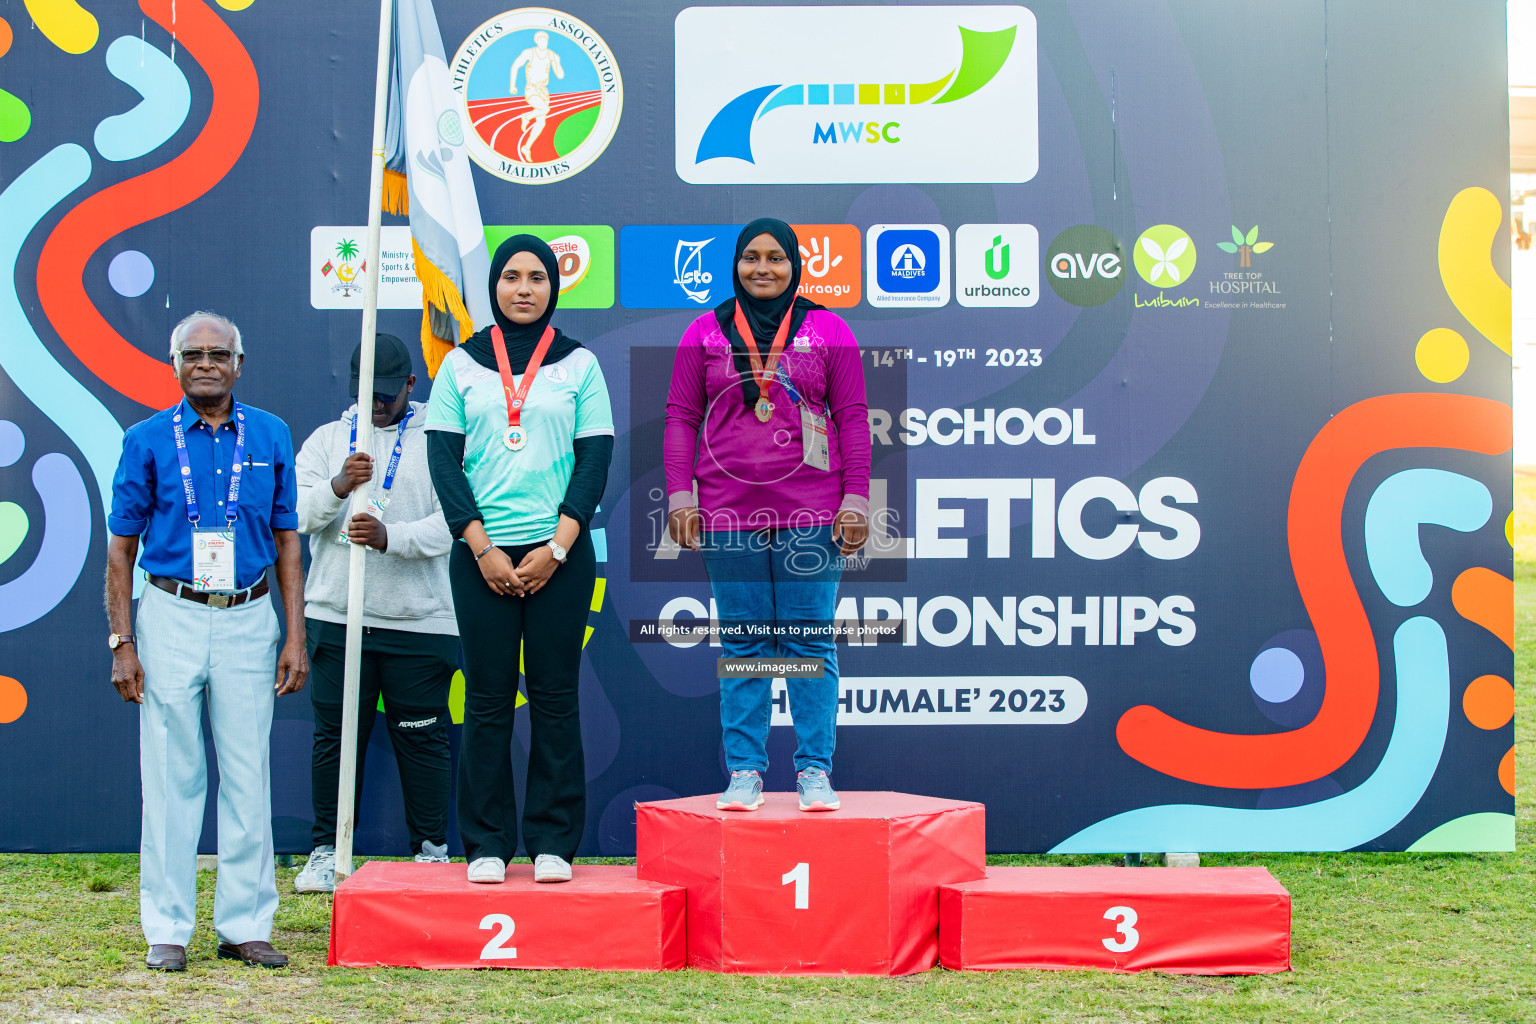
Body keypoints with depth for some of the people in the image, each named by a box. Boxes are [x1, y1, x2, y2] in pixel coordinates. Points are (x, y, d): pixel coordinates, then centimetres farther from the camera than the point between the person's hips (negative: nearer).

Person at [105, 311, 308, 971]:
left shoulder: (270, 437, 7)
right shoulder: (148, 440, 2)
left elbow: (287, 541, 10)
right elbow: (121, 548, 3)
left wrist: (295, 637, 3)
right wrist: (122, 644, -4)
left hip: (249, 620, 1)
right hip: (172, 619, -1)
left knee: (248, 778, 3)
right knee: (172, 778, 1)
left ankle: (246, 925, 11)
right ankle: (168, 930, 8)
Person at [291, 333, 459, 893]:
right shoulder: (326, 439, 13)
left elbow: (450, 522, -7)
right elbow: (294, 514, 0)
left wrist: (390, 537, -23)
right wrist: (337, 487, -20)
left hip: (419, 618, -2)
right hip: (336, 616, 2)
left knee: (422, 737, 2)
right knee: (336, 735, 5)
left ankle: (432, 849, 13)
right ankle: (326, 852, 13)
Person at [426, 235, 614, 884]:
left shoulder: (578, 363, 7)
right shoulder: (462, 364, 8)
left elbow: (595, 460, 1)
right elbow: (443, 460, 2)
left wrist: (556, 548, -9)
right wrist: (483, 548, -8)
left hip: (560, 554, 0)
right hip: (481, 554, 0)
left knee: (554, 697, 0)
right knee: (487, 701, 1)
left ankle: (553, 844, 6)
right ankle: (487, 846, 6)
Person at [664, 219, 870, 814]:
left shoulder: (828, 330, 6)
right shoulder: (705, 332, 9)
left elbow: (853, 419, 5)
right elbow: (681, 417, 9)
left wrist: (855, 501, 0)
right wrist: (680, 495, 0)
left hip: (811, 514, -1)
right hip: (727, 515, 1)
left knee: (810, 643, -1)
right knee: (742, 646, 2)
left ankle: (815, 770, 4)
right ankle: (744, 770, 6)